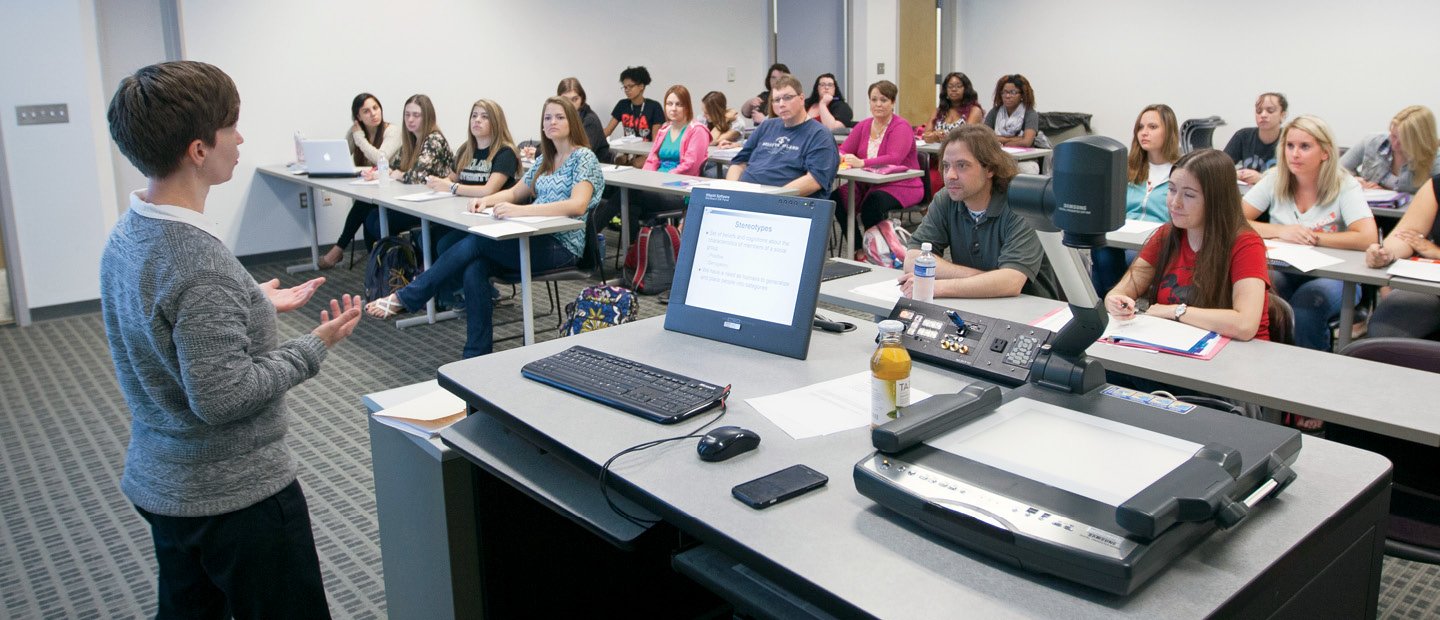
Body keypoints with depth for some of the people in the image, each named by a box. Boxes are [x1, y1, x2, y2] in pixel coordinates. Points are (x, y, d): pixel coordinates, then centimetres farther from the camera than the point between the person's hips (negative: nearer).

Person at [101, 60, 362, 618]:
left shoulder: (127, 233, 1)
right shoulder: (199, 264, -28)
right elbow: (221, 397, -27)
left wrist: (256, 302, 12)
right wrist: (314, 348, -17)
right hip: (233, 495, -9)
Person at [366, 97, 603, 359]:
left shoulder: (584, 157, -6)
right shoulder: (545, 159, 19)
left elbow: (577, 205, -22)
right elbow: (515, 192, 24)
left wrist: (520, 210, -30)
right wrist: (486, 200, 0)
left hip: (562, 245, -7)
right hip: (537, 238, 7)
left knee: (475, 242, -20)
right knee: (474, 269, -19)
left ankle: (405, 298, -8)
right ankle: (477, 357, -17)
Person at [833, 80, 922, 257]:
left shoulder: (901, 127, -8)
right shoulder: (863, 126, 12)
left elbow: (894, 159, -24)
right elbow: (844, 150, 5)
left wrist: (862, 163, -38)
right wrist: (839, 157, -22)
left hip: (901, 185, -6)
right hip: (868, 184, 6)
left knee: (873, 202, -35)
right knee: (837, 197, -20)